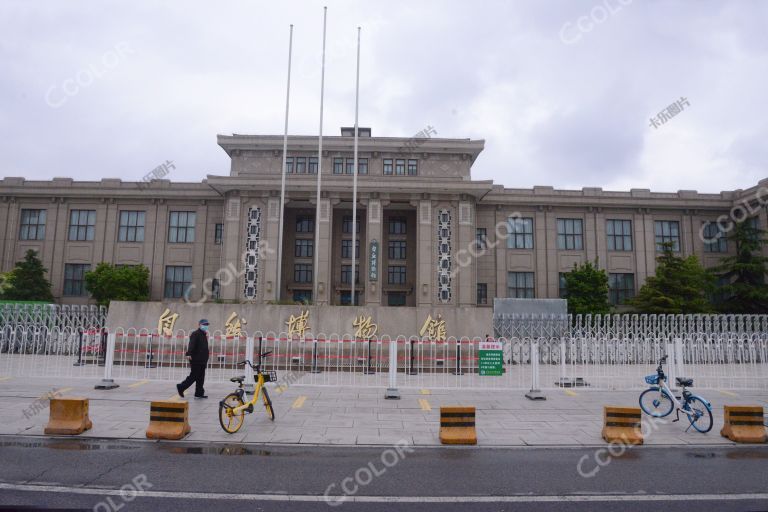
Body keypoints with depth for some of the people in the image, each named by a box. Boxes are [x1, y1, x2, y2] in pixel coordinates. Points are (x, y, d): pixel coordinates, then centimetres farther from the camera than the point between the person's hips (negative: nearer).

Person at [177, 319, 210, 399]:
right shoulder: (195, 334, -10)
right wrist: (189, 354, -38)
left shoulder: (204, 335, 18)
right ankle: (181, 387, 12)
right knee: (193, 376, -4)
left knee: (200, 378, 9)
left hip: (202, 360, 9)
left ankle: (199, 393, 13)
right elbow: (191, 344, -24)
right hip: (196, 360, -9)